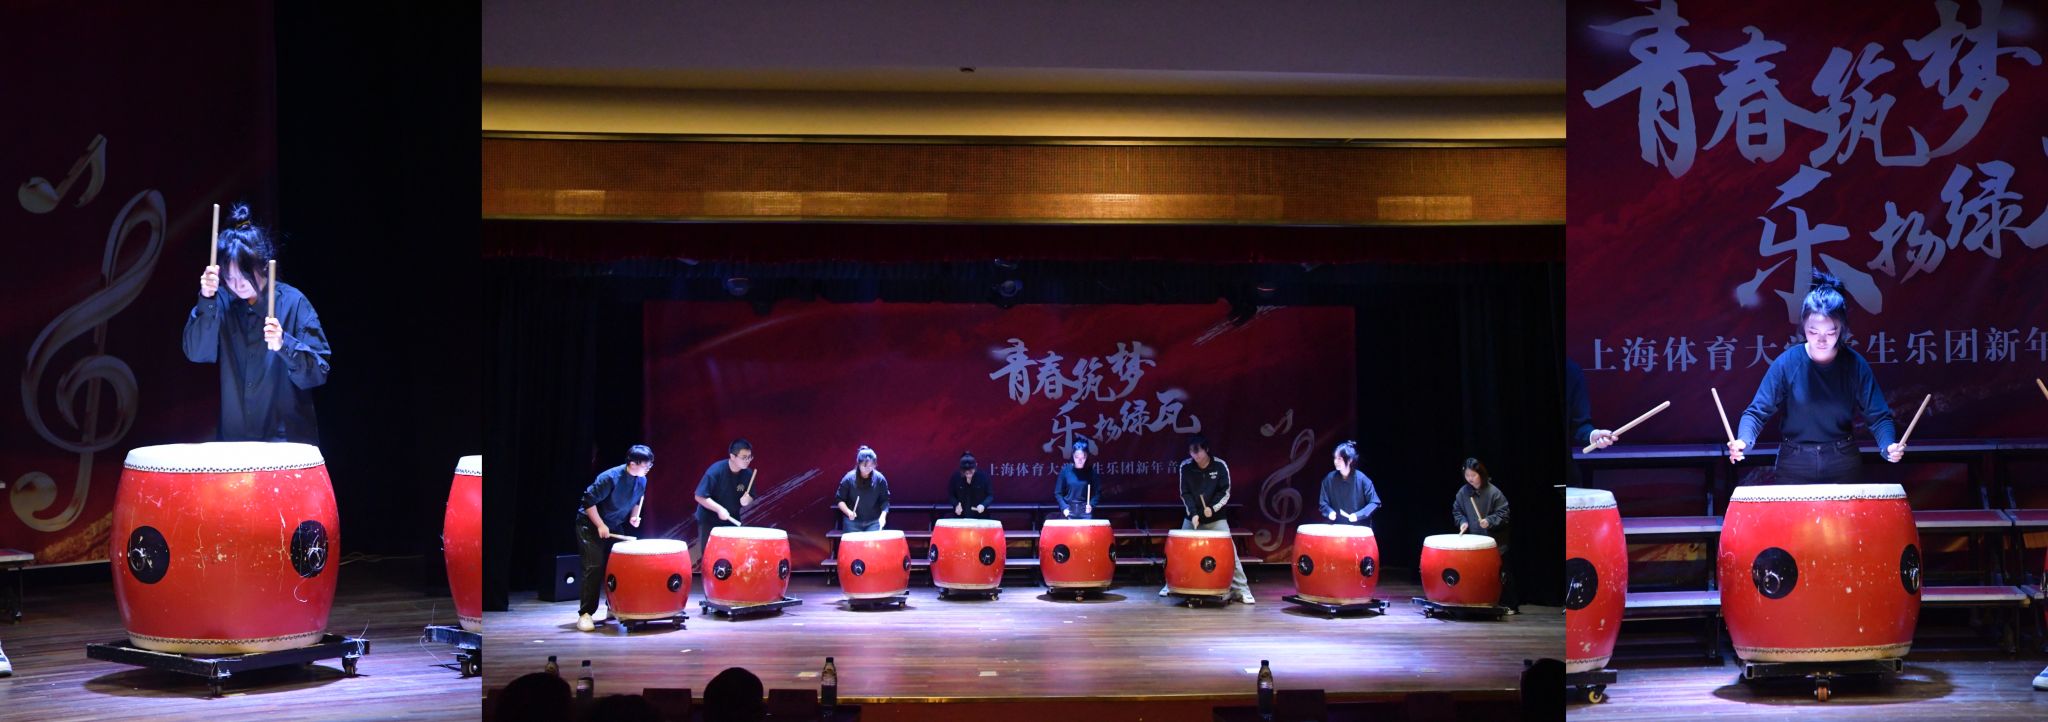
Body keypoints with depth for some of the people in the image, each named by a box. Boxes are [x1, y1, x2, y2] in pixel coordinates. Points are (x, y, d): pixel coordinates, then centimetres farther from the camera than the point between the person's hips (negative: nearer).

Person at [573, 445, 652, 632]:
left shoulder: (641, 480, -6)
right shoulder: (610, 478, -27)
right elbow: (589, 501, -23)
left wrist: (634, 516, -2)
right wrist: (600, 525, -24)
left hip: (615, 527, 7)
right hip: (591, 526, -7)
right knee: (595, 568, -15)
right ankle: (584, 614, -13)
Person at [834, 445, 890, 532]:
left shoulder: (880, 479, -5)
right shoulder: (849, 479, -8)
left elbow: (885, 500, 1)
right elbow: (840, 500, 0)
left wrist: (883, 516, -16)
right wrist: (848, 512, -18)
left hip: (874, 522, 1)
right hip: (853, 523, 0)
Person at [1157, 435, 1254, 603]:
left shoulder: (1220, 466, -11)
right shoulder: (1185, 467, -7)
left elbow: (1225, 492, -8)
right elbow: (1185, 493, -5)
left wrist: (1212, 508, -22)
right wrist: (1193, 514, -19)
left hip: (1216, 518, -2)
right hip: (1192, 517, 2)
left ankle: (1242, 590, -3)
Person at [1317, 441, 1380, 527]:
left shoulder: (1361, 479, -8)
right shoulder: (1330, 479, 0)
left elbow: (1375, 503, -5)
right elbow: (1323, 503, 7)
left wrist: (1358, 515, -18)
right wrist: (1330, 512, -15)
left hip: (1359, 528, -2)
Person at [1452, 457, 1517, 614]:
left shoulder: (1493, 492, -12)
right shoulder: (1463, 492, 1)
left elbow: (1503, 514, -9)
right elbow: (1457, 510, 12)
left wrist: (1489, 521, -23)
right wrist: (1462, 521, -6)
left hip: (1494, 542, -4)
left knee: (1500, 574, 0)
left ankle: (1511, 605, 8)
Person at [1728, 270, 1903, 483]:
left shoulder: (1855, 364, -9)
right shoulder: (1787, 362, -12)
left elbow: (1878, 416, -8)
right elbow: (1757, 411, -11)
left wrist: (1889, 446, -28)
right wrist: (1743, 441, -30)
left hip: (1842, 466, 1)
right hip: (1794, 466, -1)